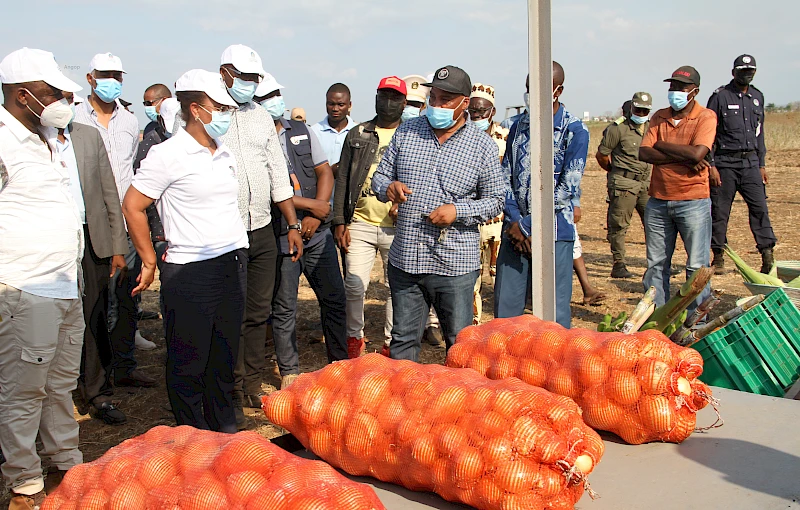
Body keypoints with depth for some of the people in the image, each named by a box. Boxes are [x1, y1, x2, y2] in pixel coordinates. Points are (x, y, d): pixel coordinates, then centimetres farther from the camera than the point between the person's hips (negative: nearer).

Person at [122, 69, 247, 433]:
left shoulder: (226, 154, 12)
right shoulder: (168, 154, -9)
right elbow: (132, 206, -7)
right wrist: (150, 262, -3)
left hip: (234, 265, 7)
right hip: (190, 272, -6)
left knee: (225, 358, 16)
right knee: (188, 362, 4)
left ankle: (224, 431, 30)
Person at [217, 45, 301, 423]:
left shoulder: (261, 117, 14)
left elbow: (278, 175, 16)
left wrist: (293, 224, 11)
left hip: (262, 232, 5)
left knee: (259, 313, 10)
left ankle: (252, 386, 22)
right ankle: (230, 394, 14)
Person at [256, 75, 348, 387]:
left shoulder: (301, 130, 11)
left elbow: (324, 171, 9)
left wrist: (315, 216, -4)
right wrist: (312, 205, -12)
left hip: (317, 231, 5)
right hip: (279, 236, -4)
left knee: (334, 298, 9)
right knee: (284, 307, 6)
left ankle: (340, 362, 25)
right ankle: (289, 373, 21)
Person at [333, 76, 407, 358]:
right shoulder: (357, 134, 10)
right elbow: (342, 180, 9)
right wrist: (339, 221, 2)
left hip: (396, 227, -1)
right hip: (360, 224, 1)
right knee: (354, 286, 1)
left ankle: (391, 343, 21)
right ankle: (354, 337, 22)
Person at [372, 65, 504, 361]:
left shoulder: (482, 146, -1)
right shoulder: (405, 132, 7)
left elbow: (495, 201, 2)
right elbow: (379, 177, 12)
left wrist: (458, 211, -14)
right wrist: (388, 188, -12)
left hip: (454, 266, -2)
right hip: (404, 259, 3)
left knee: (460, 343, 8)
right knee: (403, 340, 14)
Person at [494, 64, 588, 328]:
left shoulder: (575, 131, -8)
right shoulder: (520, 125, 10)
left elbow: (567, 190, -13)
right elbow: (505, 176, 9)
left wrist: (527, 226, -12)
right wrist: (514, 221, -5)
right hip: (516, 229, 5)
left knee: (555, 310, 2)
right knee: (505, 306, 10)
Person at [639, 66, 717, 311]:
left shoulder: (706, 117, -3)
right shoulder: (659, 117, 9)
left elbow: (697, 153, -20)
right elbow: (644, 153, -5)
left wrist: (661, 145, -7)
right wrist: (685, 159, -14)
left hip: (693, 202, -4)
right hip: (658, 201, 5)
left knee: (697, 266, -1)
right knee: (656, 264, 9)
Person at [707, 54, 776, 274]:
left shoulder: (757, 97, 14)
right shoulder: (720, 96, -3)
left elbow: (759, 133, 20)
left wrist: (762, 165, 15)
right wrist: (711, 165, -12)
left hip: (751, 162, 4)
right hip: (725, 163, -4)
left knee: (760, 207, -4)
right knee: (719, 212, 0)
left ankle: (768, 257, -3)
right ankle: (718, 258, 11)